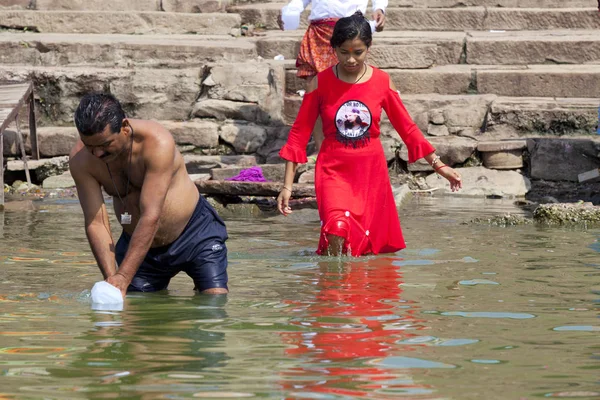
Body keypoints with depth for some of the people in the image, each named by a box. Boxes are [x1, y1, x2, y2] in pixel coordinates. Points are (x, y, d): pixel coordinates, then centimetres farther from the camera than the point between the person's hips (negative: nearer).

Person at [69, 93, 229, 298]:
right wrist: (110, 276, -33)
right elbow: (95, 222, -19)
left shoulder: (158, 143, -31)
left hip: (194, 234, -3)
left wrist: (123, 276, -38)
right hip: (138, 242, 3)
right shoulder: (80, 159, -18)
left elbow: (151, 216, -34)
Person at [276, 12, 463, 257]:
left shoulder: (382, 82, 1)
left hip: (371, 172, 2)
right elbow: (299, 133, 1)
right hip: (334, 170, -2)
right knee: (337, 228, -27)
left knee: (367, 247, 4)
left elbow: (406, 127, 10)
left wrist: (438, 165, 10)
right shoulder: (321, 83, -3)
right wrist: (287, 185, -3)